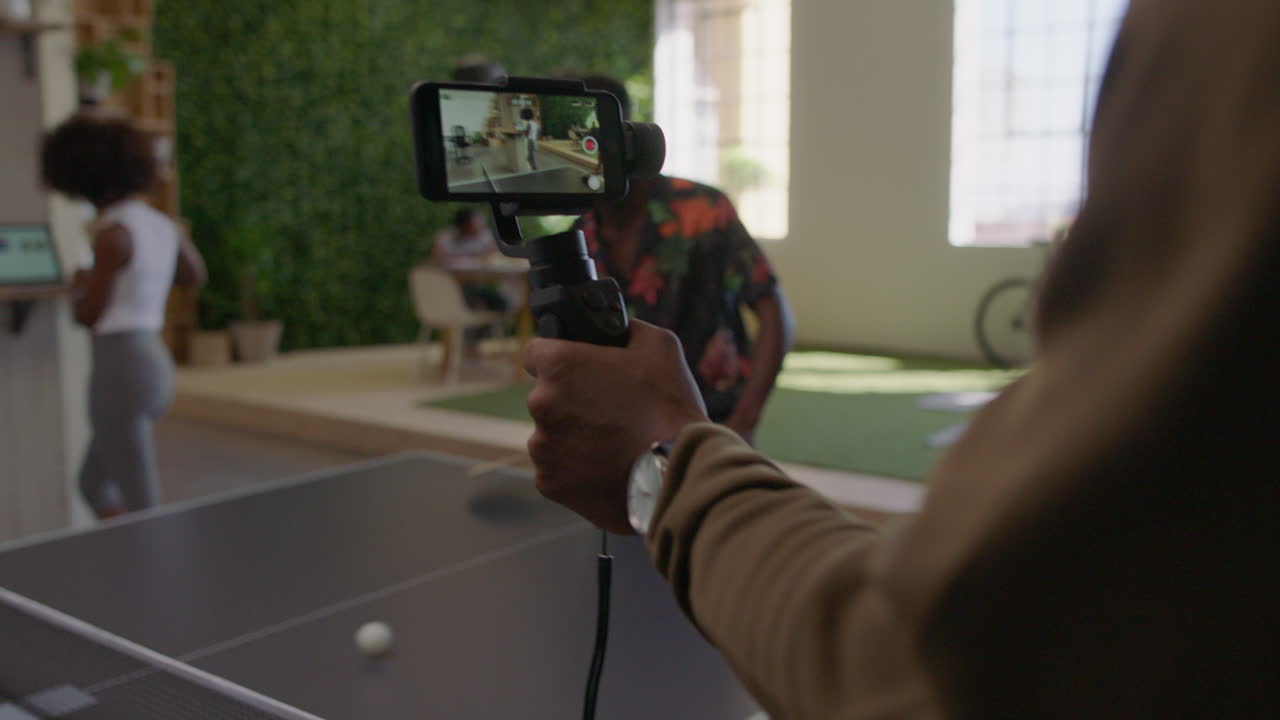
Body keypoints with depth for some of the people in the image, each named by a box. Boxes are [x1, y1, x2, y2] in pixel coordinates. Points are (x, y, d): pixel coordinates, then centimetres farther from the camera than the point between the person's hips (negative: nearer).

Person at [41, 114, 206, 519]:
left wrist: (81, 285, 11)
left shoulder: (113, 232, -14)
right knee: (94, 485, 21)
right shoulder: (162, 225, 9)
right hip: (154, 362, 9)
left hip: (121, 368, -9)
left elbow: (88, 316, -10)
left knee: (140, 504, -2)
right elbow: (196, 275, 29)